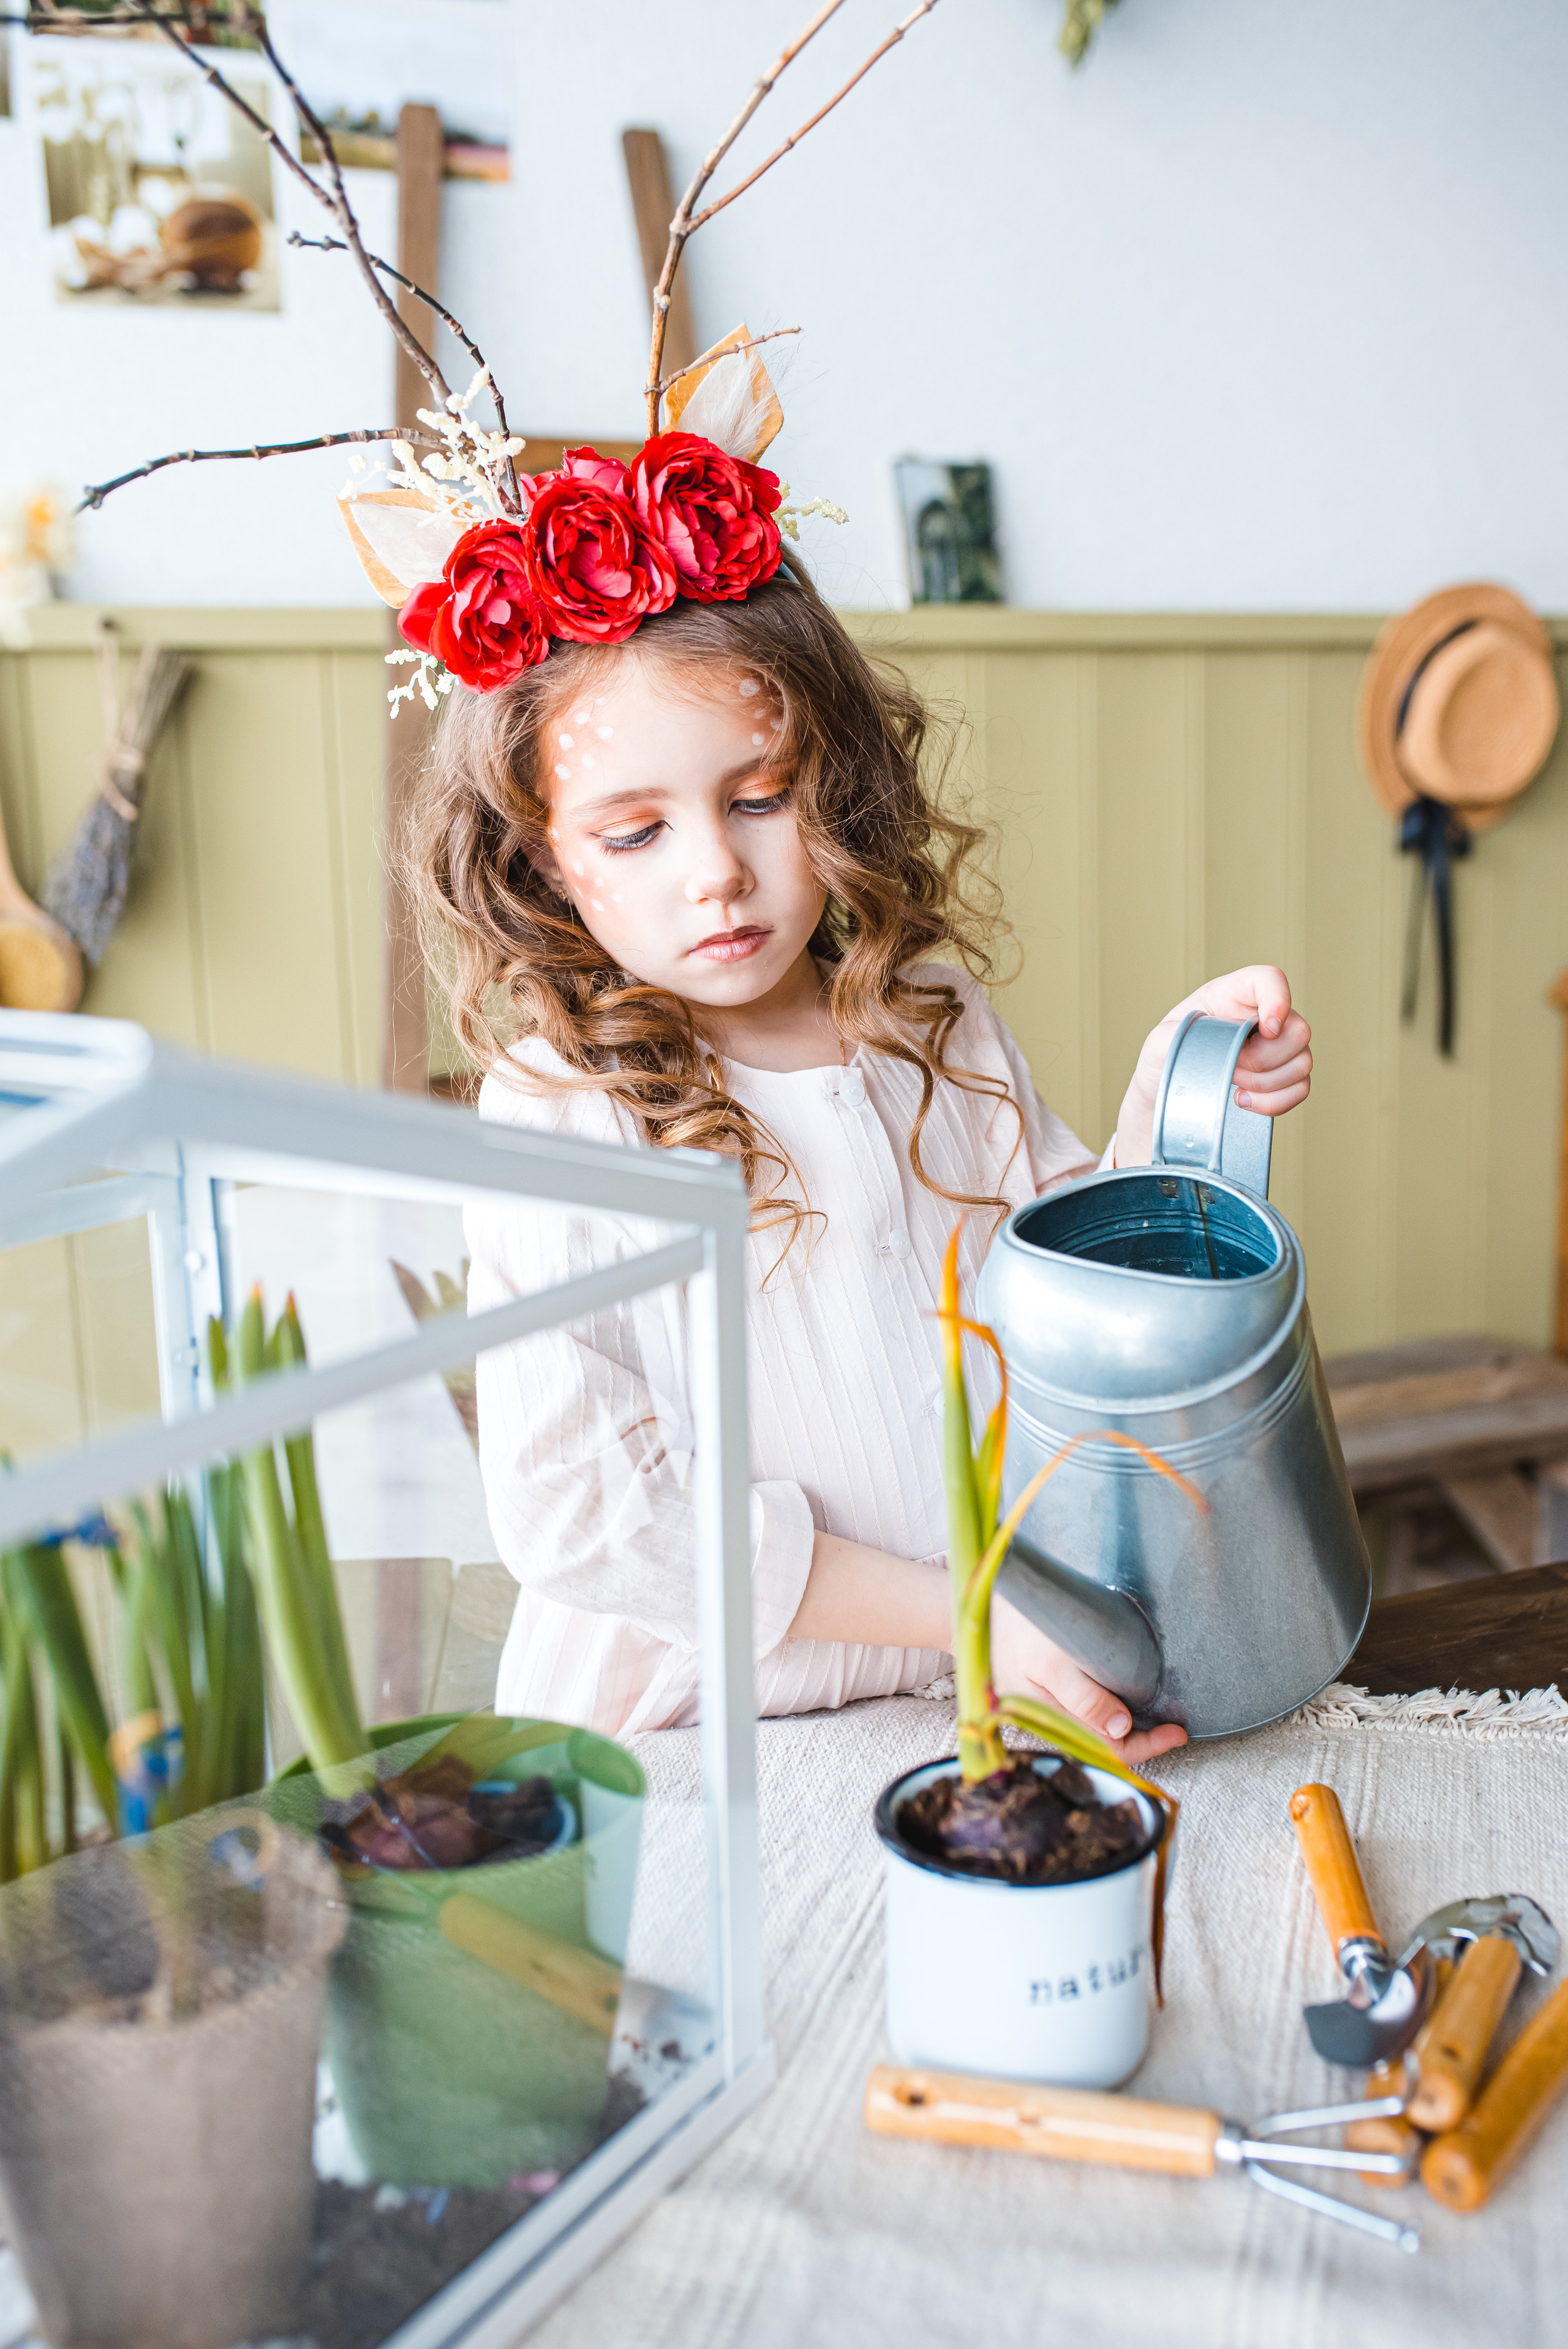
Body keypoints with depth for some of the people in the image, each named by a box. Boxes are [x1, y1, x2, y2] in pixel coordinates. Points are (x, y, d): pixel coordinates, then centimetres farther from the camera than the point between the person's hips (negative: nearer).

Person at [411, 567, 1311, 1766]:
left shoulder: (937, 1022, 4)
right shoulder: (557, 1112, -12)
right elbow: (576, 1502, -15)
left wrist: (1161, 1108, -7)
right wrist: (962, 1611, -15)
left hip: (990, 1690, 4)